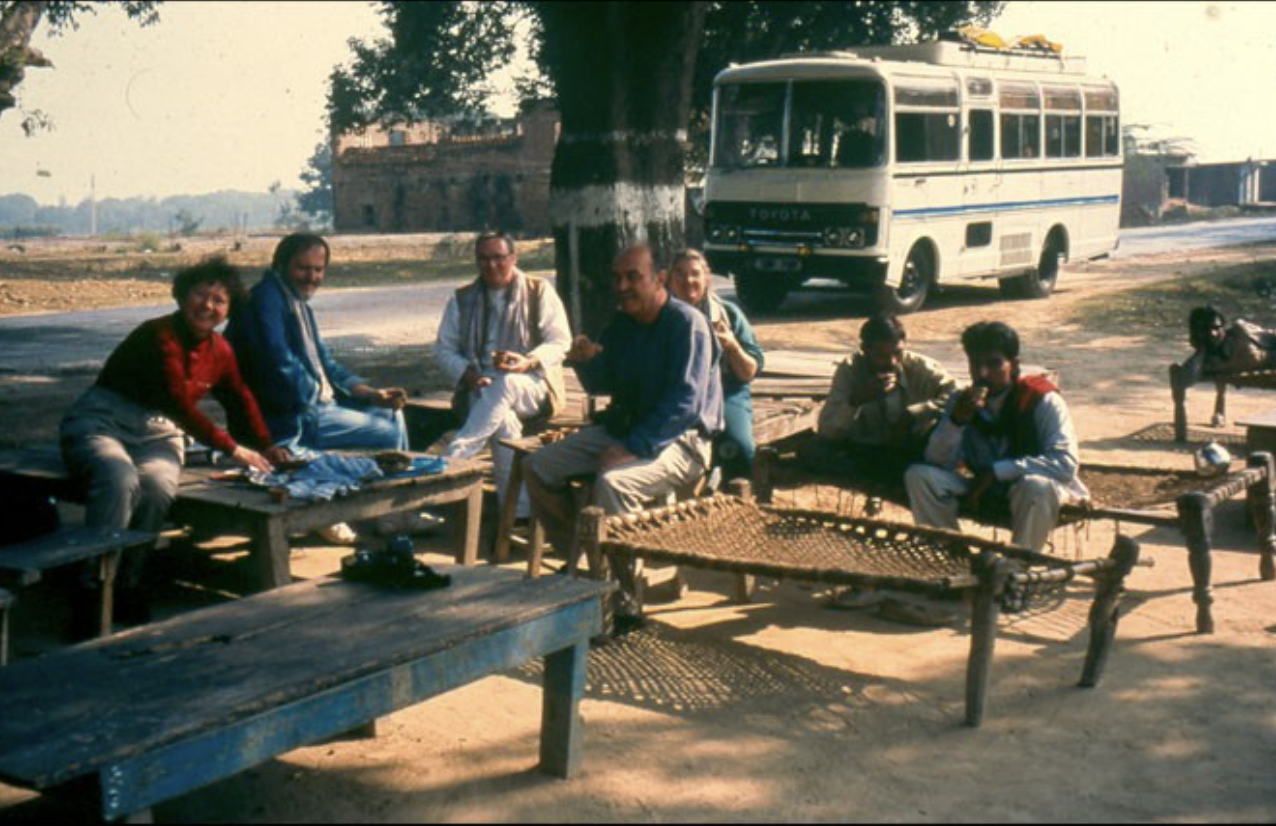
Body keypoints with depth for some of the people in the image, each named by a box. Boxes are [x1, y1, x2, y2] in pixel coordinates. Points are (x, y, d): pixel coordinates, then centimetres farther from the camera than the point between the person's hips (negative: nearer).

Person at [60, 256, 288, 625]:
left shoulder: (220, 351, 9)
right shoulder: (159, 335, -14)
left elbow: (240, 400, 24)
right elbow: (179, 403, -21)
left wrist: (265, 445, 8)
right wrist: (232, 449, -23)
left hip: (158, 431, 5)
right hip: (101, 422, -5)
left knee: (159, 485, -33)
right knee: (120, 480, -39)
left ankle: (128, 585, -22)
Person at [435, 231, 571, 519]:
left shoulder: (539, 292, 8)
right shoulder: (462, 299, 14)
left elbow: (560, 342, 0)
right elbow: (444, 349, 11)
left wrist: (527, 362, -21)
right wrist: (467, 374, -11)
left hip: (532, 387, -1)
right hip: (480, 388, 1)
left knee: (505, 385, -39)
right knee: (503, 419, -35)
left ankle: (451, 460, -43)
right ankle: (518, 512, -37)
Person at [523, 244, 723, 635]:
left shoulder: (687, 323, -15)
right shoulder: (622, 323, 10)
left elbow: (687, 402, -23)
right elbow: (602, 385, 17)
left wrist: (634, 448, -27)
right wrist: (586, 361, -7)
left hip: (680, 440, -8)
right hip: (623, 428, 9)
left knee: (613, 482, -36)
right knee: (540, 466, -2)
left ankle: (624, 600, -25)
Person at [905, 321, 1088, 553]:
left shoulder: (1041, 400, -15)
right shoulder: (962, 401, -2)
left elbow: (1066, 462, -26)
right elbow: (937, 463, -7)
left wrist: (996, 471, -28)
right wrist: (956, 420, -26)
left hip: (1037, 490, -4)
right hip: (984, 490, 4)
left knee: (1036, 486, -39)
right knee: (919, 476, -18)